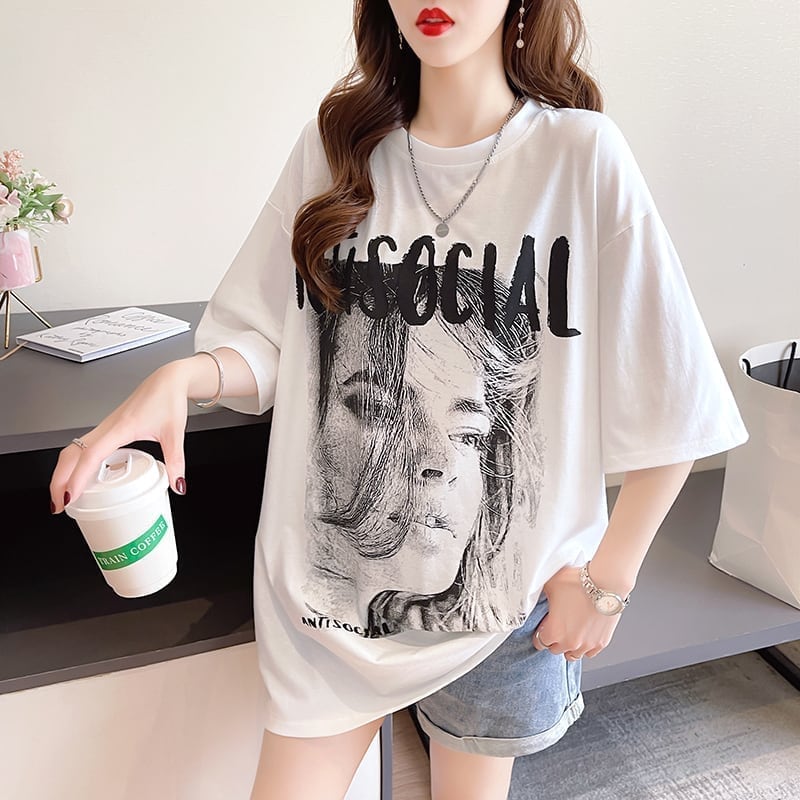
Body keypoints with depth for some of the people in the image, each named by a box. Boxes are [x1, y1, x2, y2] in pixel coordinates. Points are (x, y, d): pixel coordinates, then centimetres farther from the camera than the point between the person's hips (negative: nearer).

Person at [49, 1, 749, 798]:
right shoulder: (335, 144, -1)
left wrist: (607, 580, -6)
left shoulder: (581, 154, -11)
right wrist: (181, 378, -18)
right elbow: (269, 343, 1)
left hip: (504, 593, -1)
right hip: (329, 575, 2)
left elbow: (669, 405, -9)